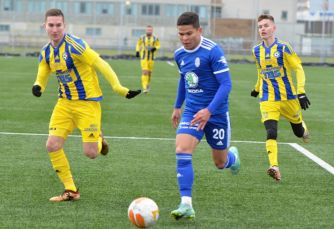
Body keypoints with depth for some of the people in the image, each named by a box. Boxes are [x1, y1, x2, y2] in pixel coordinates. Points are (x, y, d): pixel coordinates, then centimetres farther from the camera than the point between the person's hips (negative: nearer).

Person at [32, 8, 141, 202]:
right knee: (53, 146, -7)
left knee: (91, 153, -9)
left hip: (88, 102, -6)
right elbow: (42, 77, 12)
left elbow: (101, 65, -19)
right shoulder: (46, 53, 3)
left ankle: (99, 140, 31)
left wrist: (119, 89, -24)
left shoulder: (75, 45, -19)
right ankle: (71, 191, 7)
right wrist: (38, 87, -13)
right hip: (65, 102, 6)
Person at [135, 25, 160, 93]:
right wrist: (137, 51, 5)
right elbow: (138, 44, 16)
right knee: (144, 72, -13)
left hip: (151, 57, 2)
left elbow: (158, 45, 11)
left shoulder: (155, 38, 2)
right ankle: (144, 87, -16)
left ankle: (148, 84, 33)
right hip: (143, 57, -2)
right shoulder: (142, 38, 1)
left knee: (149, 72, 8)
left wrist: (155, 48, -10)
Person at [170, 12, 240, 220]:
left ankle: (232, 155, 50)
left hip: (216, 113, -4)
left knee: (220, 163, 11)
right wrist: (177, 107, 24)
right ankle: (186, 205, -20)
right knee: (182, 151, -20)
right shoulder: (179, 54, 2)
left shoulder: (213, 51, -18)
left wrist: (209, 111, -30)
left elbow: (226, 84, -20)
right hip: (191, 111, 4)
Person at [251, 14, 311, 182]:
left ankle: (303, 128, 52)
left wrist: (301, 92, -17)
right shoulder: (257, 51, 5)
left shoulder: (283, 48, -9)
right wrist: (257, 88, 30)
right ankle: (274, 167, -27)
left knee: (299, 131, 15)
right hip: (267, 100, 2)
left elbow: (298, 68, -8)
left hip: (288, 97, -2)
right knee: (271, 133, -19)